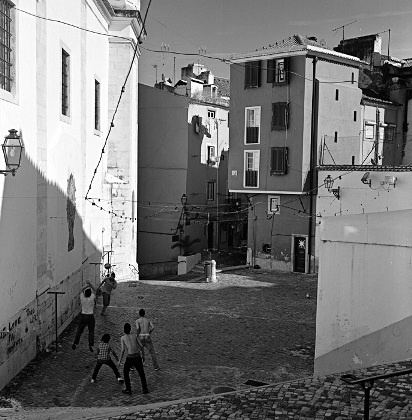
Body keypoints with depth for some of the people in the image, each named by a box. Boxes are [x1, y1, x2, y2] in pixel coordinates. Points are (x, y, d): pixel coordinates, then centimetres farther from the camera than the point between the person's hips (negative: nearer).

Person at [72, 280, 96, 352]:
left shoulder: (82, 298, -11)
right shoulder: (91, 298, -17)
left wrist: (86, 285, 12)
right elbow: (94, 291, -2)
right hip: (90, 316, -2)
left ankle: (75, 343, 17)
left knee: (79, 330, 14)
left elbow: (82, 290, 8)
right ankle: (91, 345, 2)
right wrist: (90, 284, 0)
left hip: (83, 316, 2)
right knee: (91, 331, 7)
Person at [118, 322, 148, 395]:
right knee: (141, 373, 19)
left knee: (125, 372, 21)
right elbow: (141, 346, 4)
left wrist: (120, 360, 1)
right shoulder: (135, 335, 8)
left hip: (129, 358, -2)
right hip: (138, 357, 2)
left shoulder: (122, 338, 0)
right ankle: (145, 389, 14)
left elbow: (123, 350, -7)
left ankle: (128, 389, 19)